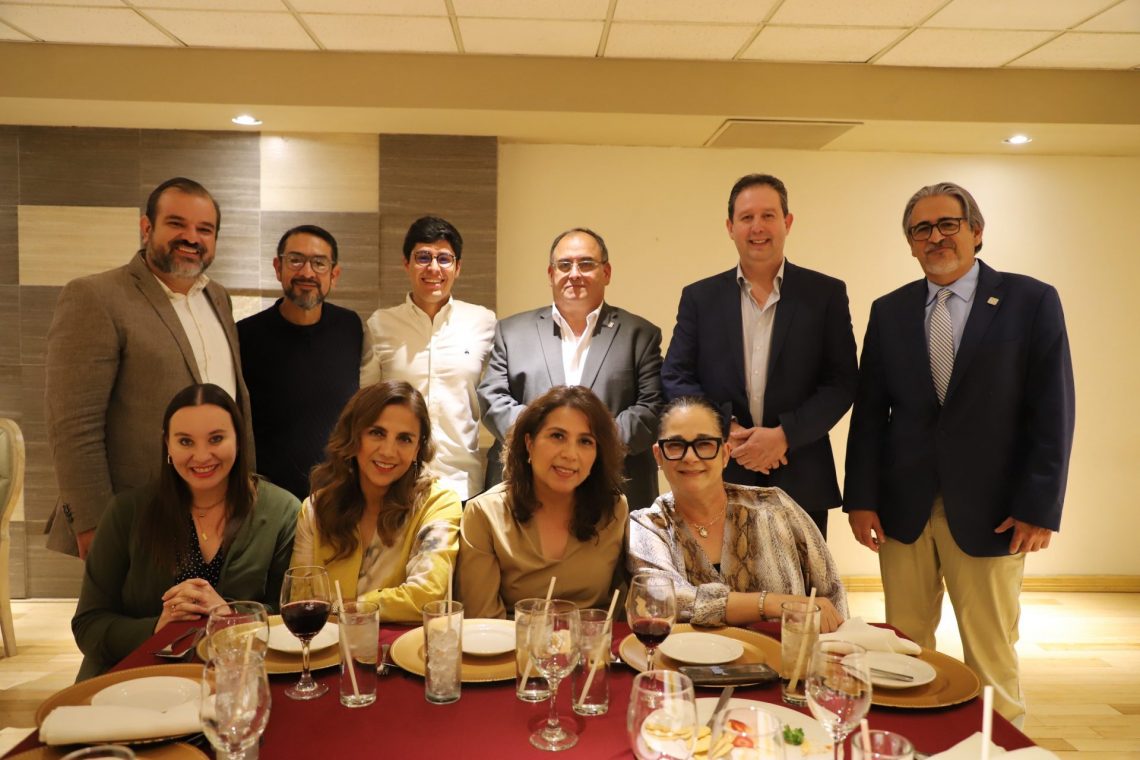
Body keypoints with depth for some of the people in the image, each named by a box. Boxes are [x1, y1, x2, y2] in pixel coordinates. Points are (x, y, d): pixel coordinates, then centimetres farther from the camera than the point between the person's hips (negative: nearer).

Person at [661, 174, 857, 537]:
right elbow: (675, 378, 3)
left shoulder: (826, 293, 4)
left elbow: (843, 381, 0)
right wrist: (727, 432, -11)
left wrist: (784, 435, -13)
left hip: (801, 483, 0)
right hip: (720, 480, 0)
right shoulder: (700, 297, 7)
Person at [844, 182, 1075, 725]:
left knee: (991, 654, 7)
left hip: (989, 512, -2)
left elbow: (1052, 413, -4)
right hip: (903, 509, 3)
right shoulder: (889, 311, 7)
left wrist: (1040, 507, -8)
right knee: (905, 646, 10)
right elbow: (870, 411, 6)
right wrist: (861, 498, 0)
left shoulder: (1031, 301, -1)